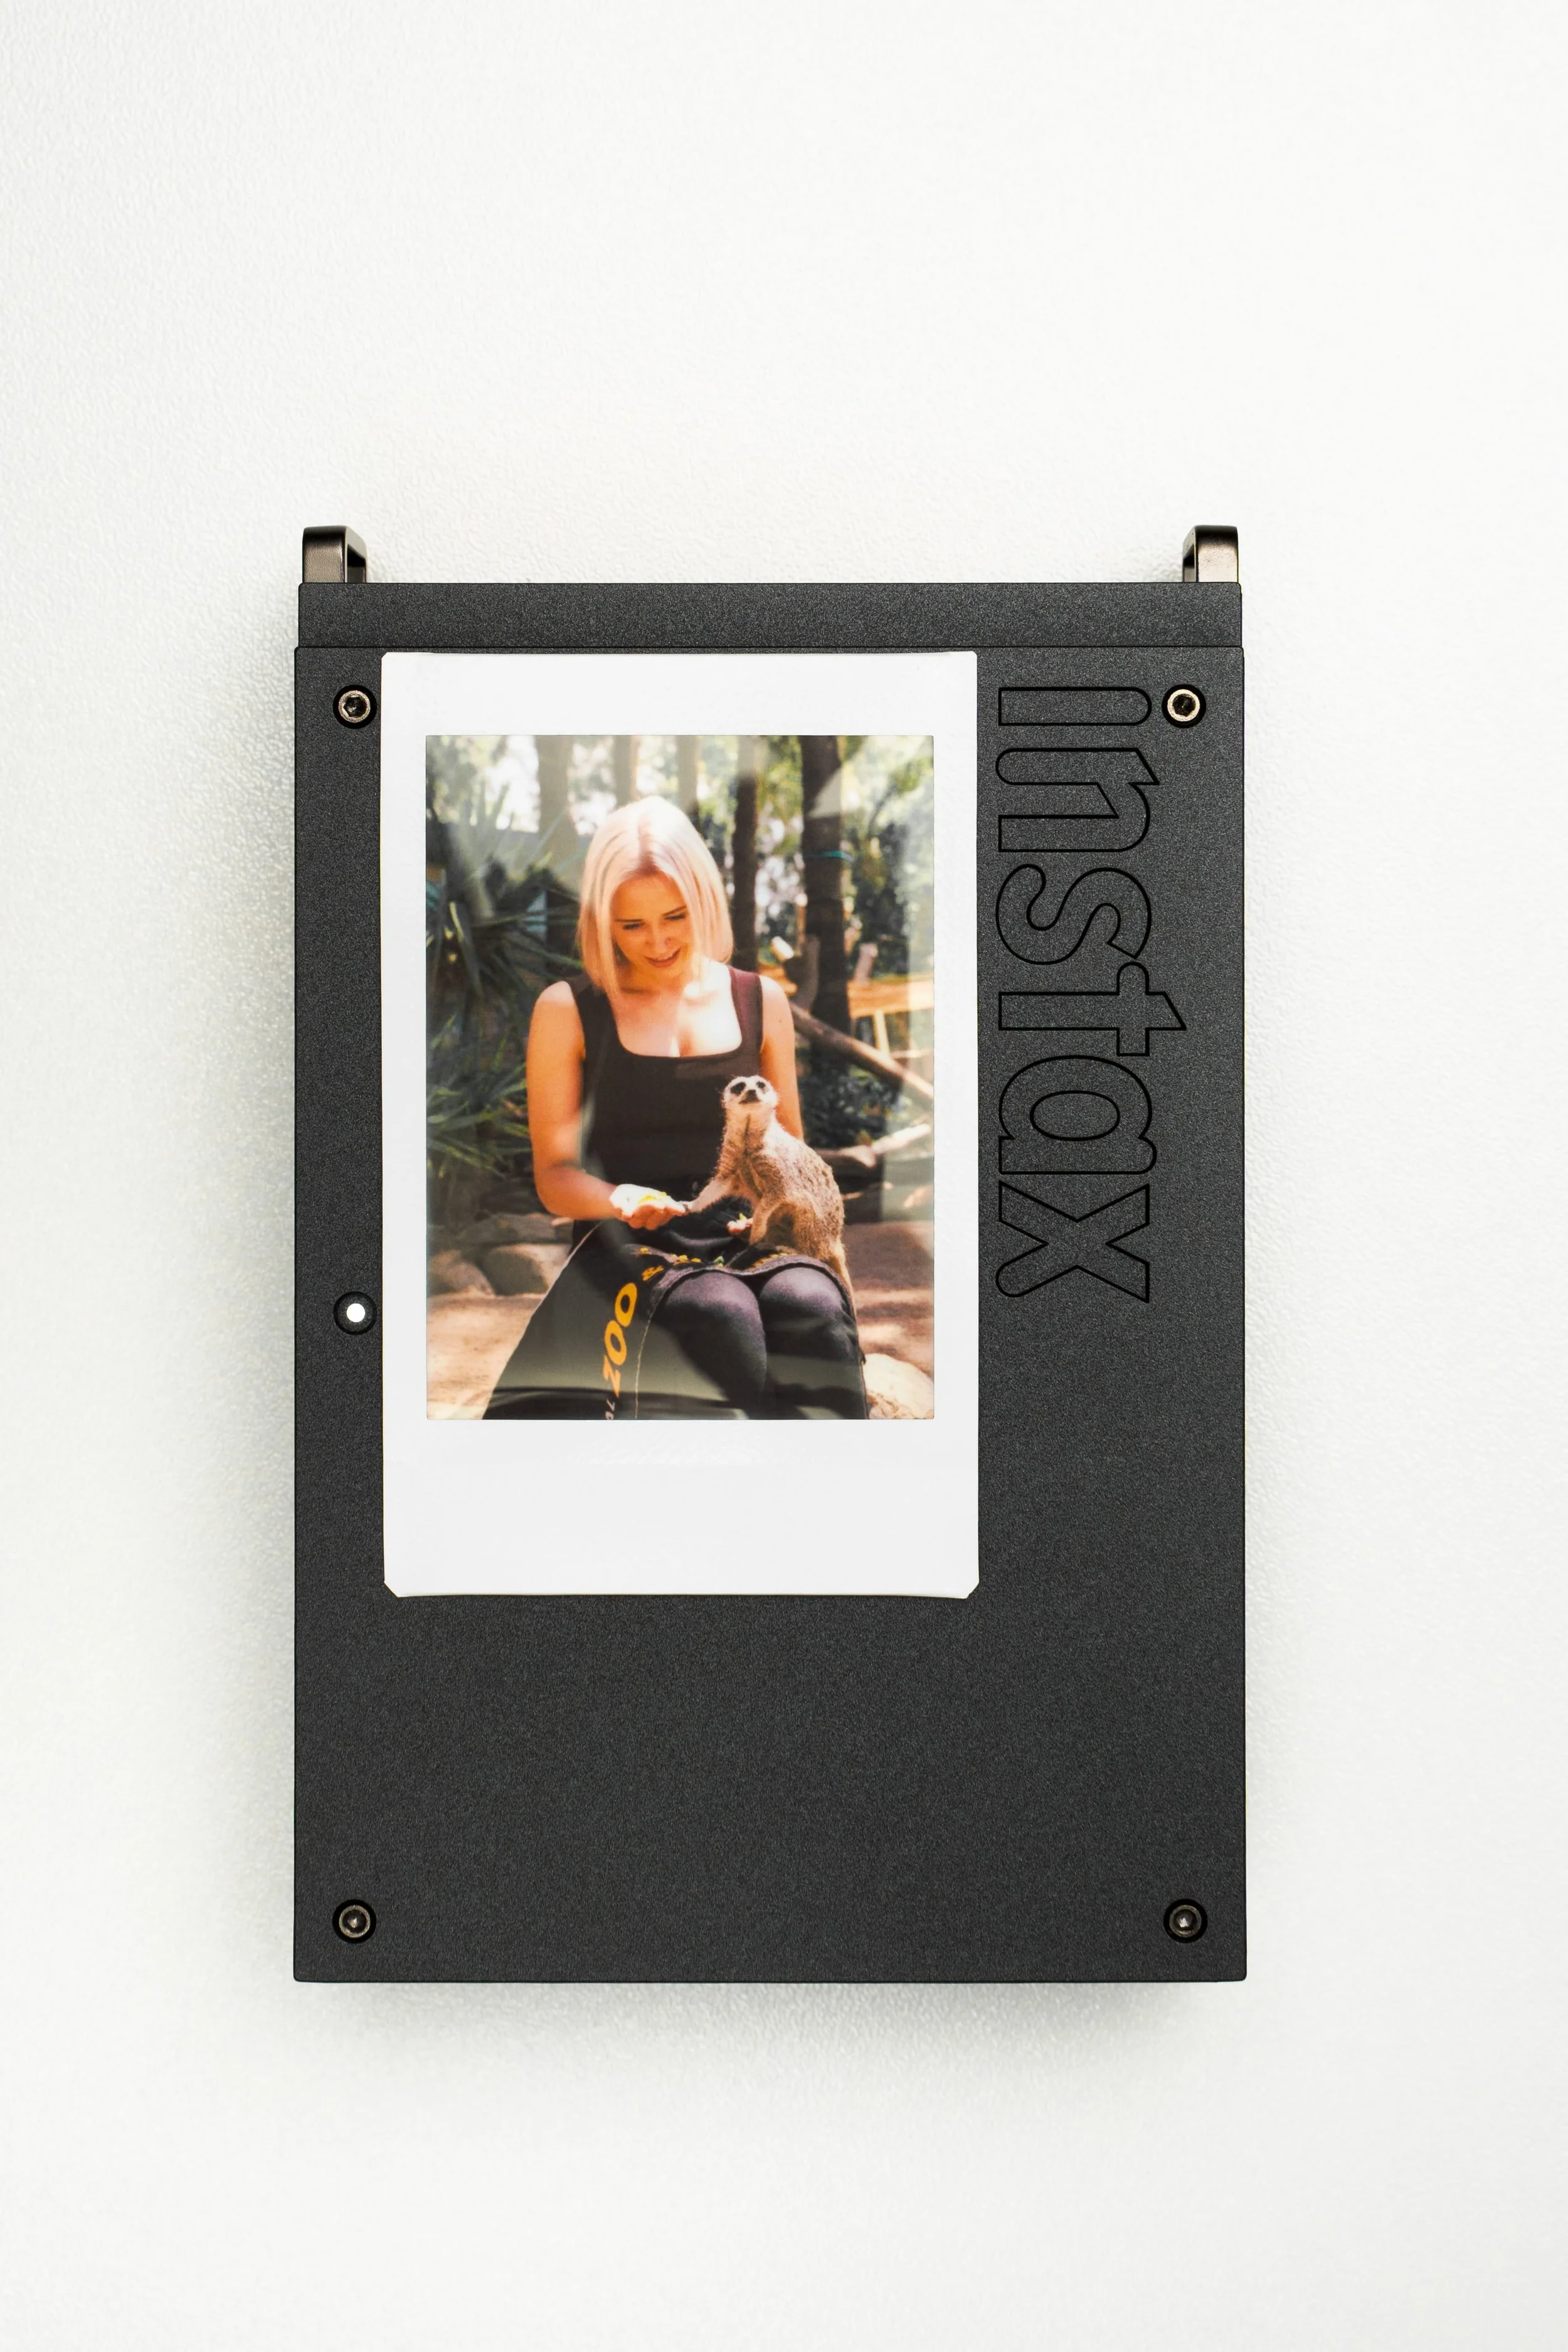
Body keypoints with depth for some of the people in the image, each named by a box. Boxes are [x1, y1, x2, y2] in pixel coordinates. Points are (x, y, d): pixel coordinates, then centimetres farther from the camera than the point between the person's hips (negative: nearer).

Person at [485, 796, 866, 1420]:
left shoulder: (760, 1001, 15)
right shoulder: (568, 1011, 7)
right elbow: (554, 1173, 5)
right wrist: (618, 1200, -18)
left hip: (747, 1239, 2)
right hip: (627, 1247, -2)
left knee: (816, 1308, -34)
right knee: (721, 1315, -37)